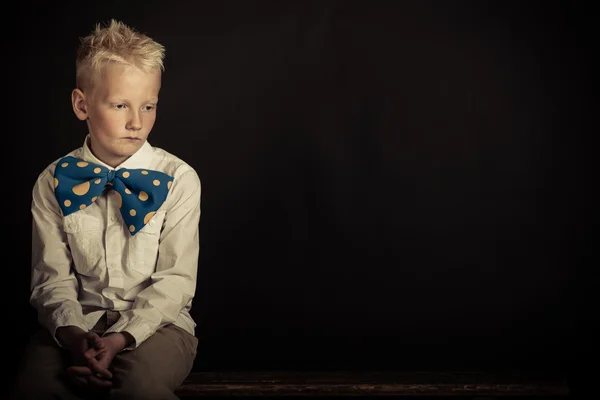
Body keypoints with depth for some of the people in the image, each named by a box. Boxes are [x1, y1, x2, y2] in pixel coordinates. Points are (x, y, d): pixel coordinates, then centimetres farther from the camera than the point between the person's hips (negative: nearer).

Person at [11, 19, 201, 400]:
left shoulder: (178, 179, -4)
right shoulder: (54, 182, 2)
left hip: (155, 320, -1)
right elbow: (52, 276, 1)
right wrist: (71, 332, -20)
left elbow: (176, 279, -7)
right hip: (79, 320, 1)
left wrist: (123, 336, -21)